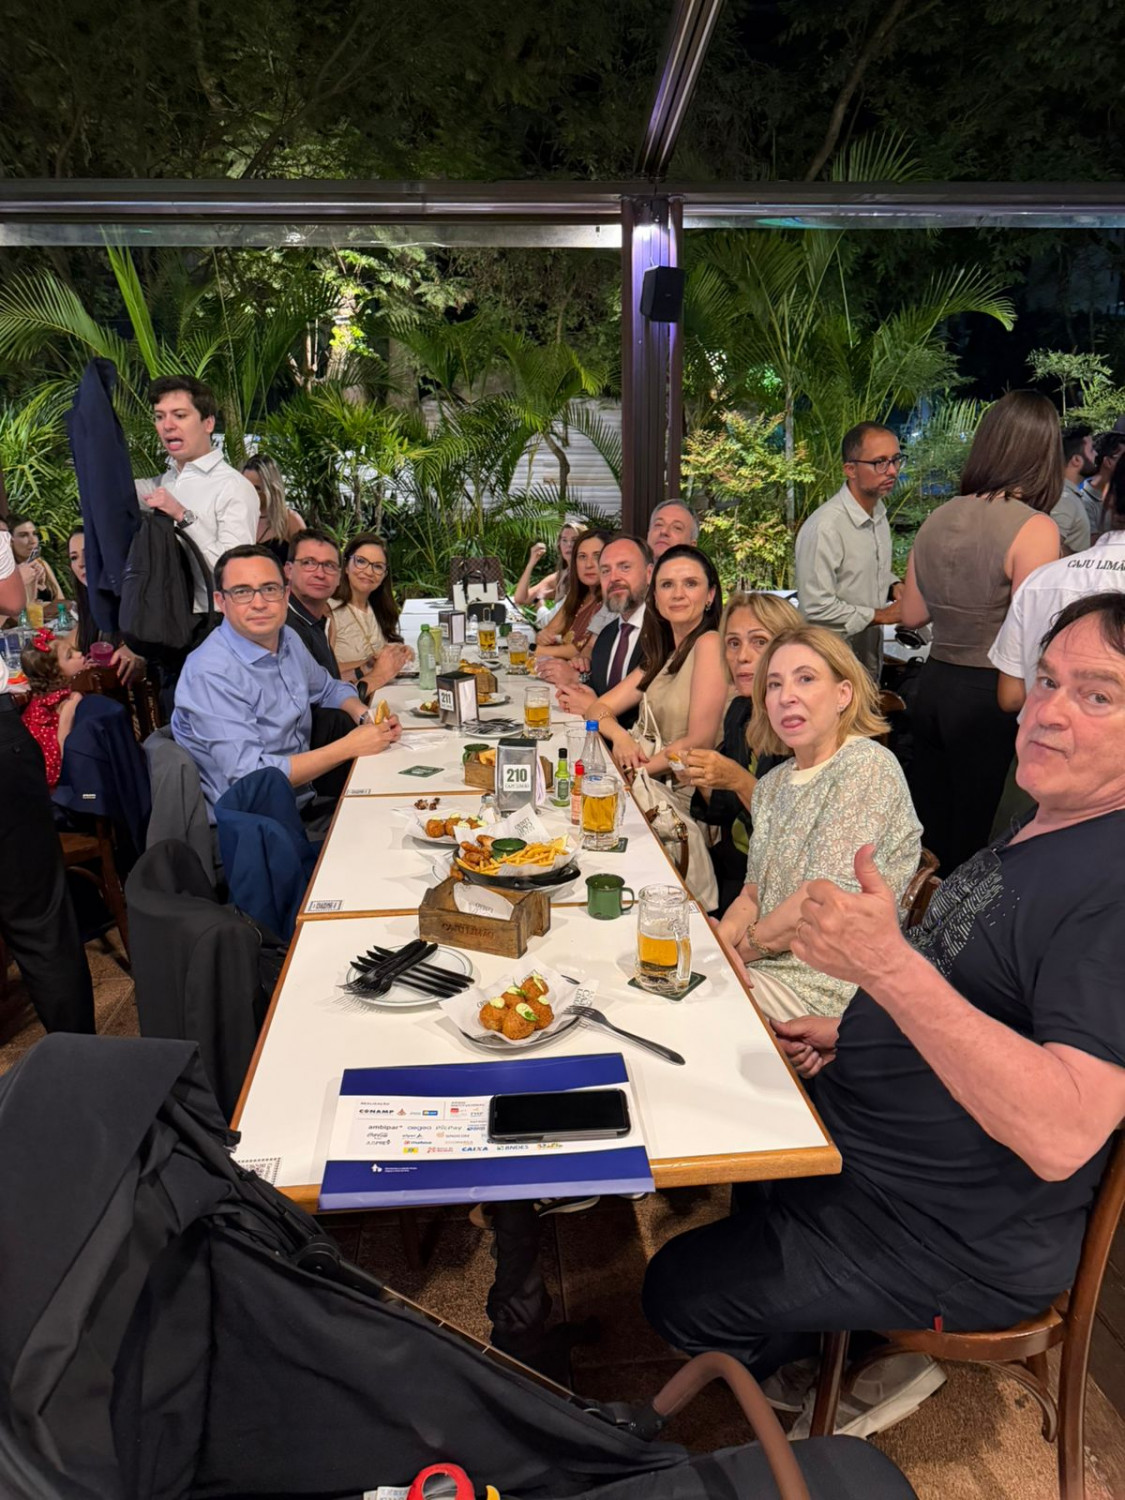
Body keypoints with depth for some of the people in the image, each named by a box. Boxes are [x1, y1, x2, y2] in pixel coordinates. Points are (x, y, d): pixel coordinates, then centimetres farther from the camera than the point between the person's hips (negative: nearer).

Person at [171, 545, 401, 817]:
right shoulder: (211, 674, -21)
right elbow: (249, 777, -25)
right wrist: (349, 747, -21)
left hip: (305, 801, 8)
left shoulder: (287, 639, 3)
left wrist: (367, 718, -1)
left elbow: (329, 689, 21)